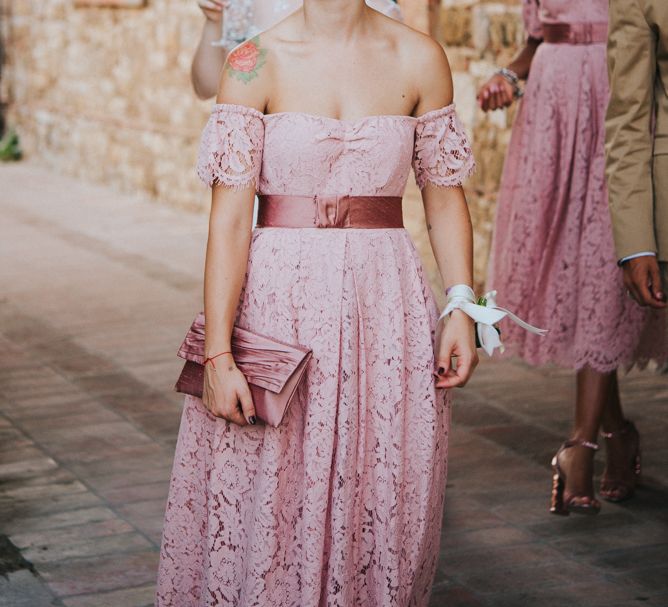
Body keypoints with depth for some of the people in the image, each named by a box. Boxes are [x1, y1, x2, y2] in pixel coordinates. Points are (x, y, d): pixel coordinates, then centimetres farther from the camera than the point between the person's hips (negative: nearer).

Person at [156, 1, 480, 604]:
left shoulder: (420, 59, 3)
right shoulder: (255, 63, -5)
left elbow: (445, 195, 8)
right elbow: (229, 218, -9)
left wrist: (462, 306, -3)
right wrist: (218, 352, -14)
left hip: (385, 304, 2)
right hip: (275, 300, -2)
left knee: (380, 499, 7)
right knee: (265, 501, 4)